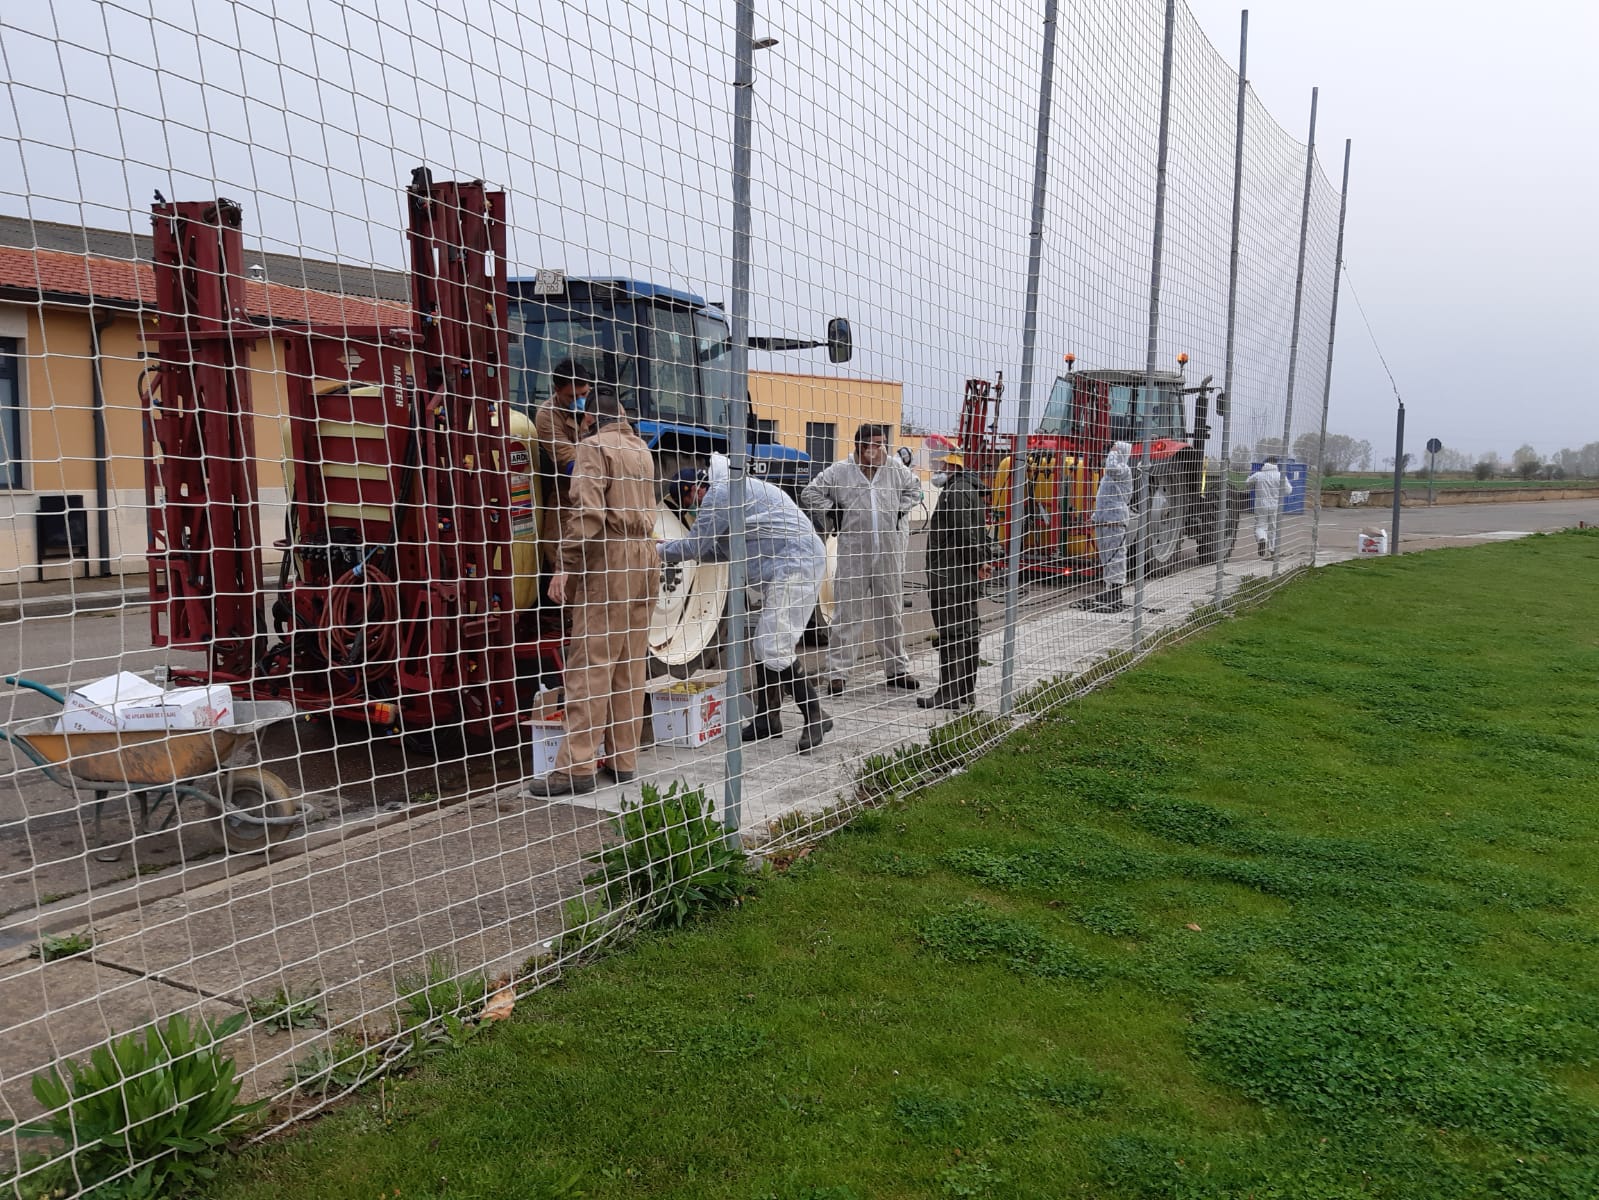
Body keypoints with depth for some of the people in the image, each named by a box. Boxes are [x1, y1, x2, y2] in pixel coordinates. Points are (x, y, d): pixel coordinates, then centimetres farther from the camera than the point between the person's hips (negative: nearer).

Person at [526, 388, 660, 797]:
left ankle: (577, 766, -8)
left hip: (608, 558, -7)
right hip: (644, 559, 7)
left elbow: (586, 510, -15)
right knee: (630, 665, 9)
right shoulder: (642, 451, 19)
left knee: (590, 664, -8)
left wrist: (565, 564, -15)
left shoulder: (593, 446, -3)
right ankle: (624, 759, 13)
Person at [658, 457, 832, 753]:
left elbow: (694, 546, -10)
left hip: (795, 564, -11)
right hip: (784, 568, 11)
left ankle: (815, 717, -7)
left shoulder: (719, 493, -11)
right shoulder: (731, 490, 21)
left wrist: (659, 550, 6)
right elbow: (726, 549, 23)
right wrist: (675, 550, 18)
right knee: (766, 645, 13)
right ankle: (767, 719, 19)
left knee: (775, 648, -13)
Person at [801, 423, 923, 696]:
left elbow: (915, 489, 23)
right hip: (853, 553, -3)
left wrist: (901, 509, 10)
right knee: (848, 614, -2)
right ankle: (837, 672, 2)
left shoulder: (896, 469, 7)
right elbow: (809, 495, 3)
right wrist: (834, 512, -3)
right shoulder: (838, 472, -2)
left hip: (890, 553, 4)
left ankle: (897, 669, 24)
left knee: (892, 612, 13)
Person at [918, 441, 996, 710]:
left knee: (952, 633, -9)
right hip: (964, 572, 11)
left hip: (951, 573, -11)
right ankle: (966, 690, 23)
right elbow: (979, 530, 22)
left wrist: (979, 560, -15)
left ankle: (949, 694, -8)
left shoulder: (957, 491, -16)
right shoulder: (968, 488, 19)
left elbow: (967, 533, -23)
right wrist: (983, 558, 17)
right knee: (967, 631, 14)